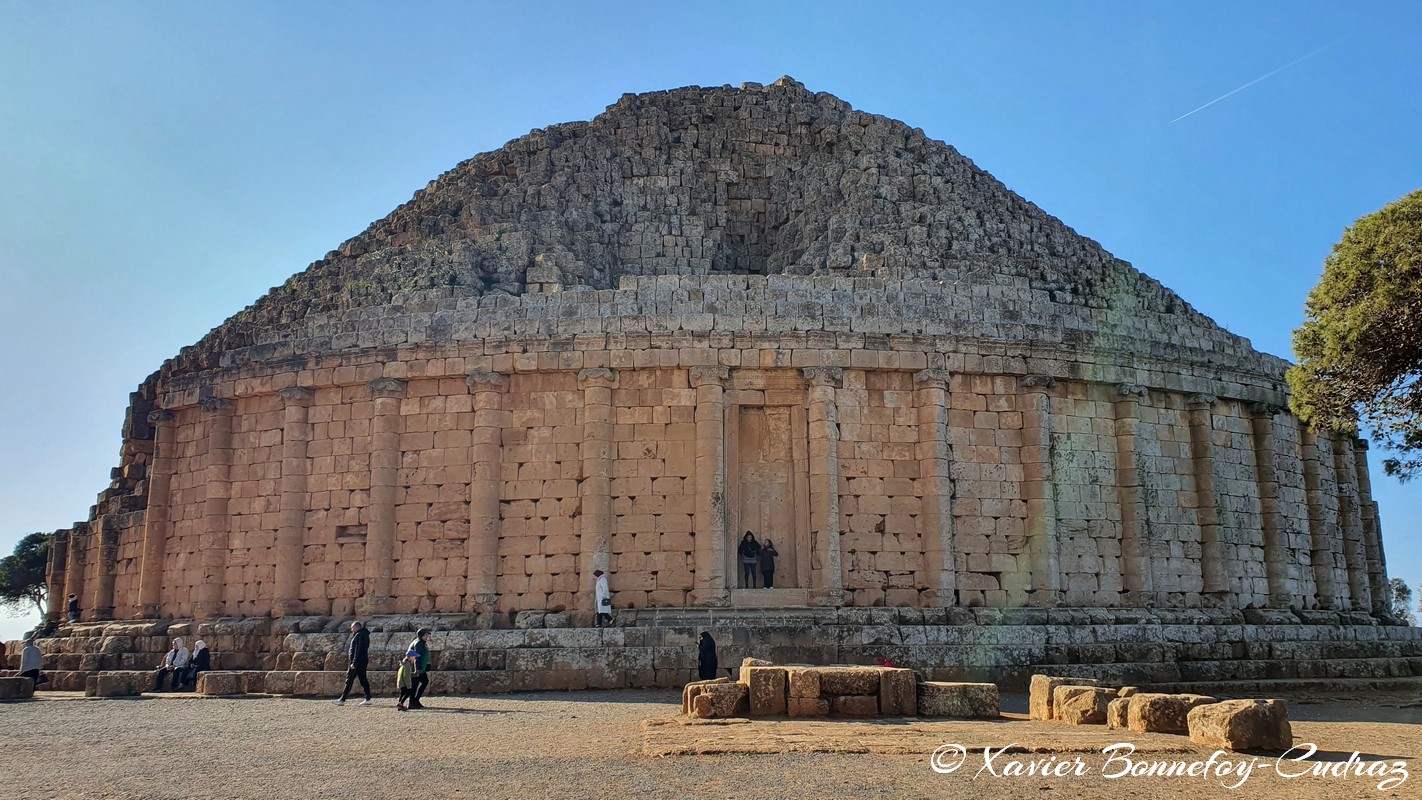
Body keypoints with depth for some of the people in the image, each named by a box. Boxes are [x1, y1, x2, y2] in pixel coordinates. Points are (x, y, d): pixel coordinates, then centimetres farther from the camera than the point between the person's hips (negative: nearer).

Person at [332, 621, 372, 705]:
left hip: (357, 662, -10)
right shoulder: (365, 635, 17)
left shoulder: (359, 635, -14)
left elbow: (358, 650, -20)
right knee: (363, 680, 9)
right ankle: (368, 699, 7)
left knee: (349, 681, -5)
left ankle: (342, 700, -2)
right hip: (363, 662, 10)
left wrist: (354, 663, -22)